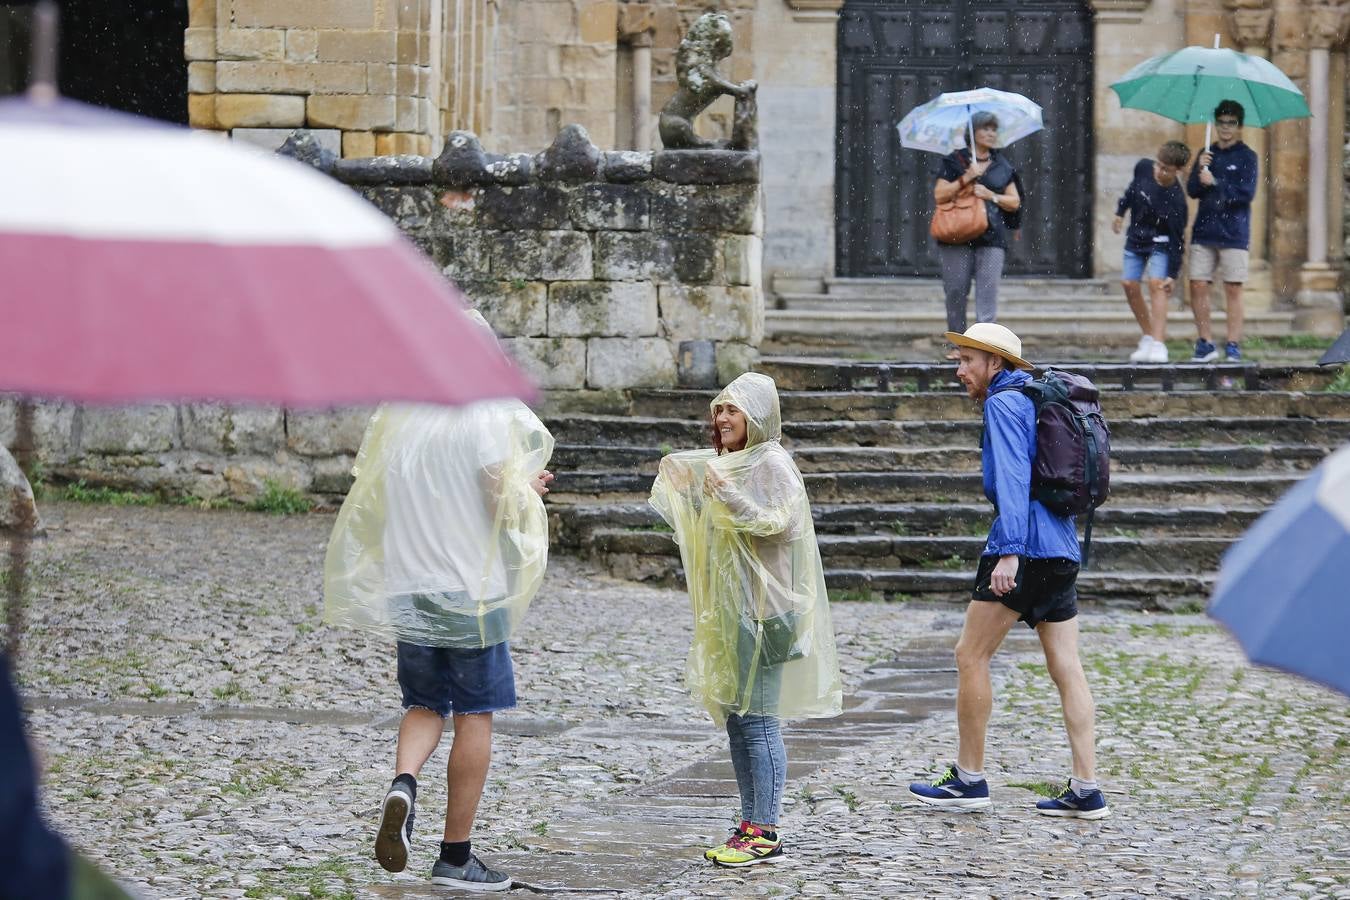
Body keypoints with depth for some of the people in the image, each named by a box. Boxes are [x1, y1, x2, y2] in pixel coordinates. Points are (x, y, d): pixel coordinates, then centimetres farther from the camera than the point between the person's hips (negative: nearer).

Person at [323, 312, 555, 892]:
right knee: (475, 715, 5)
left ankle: (403, 784, -16)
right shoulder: (486, 419, -11)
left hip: (409, 588, 4)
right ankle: (455, 855, 6)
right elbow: (508, 506, -15)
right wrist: (528, 490, 9)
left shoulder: (393, 420, 5)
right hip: (472, 585, -4)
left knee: (425, 704, 16)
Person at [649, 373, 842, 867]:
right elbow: (702, 526, 24)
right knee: (735, 719, 10)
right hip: (729, 608, 9)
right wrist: (679, 488, 9)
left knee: (758, 719, -9)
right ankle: (751, 824, 15)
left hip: (764, 606, -9)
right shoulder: (724, 463, 16)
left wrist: (736, 502, -27)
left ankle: (766, 832, -8)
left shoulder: (772, 464, -10)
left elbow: (788, 525, -19)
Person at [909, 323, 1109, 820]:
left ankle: (969, 778, 4)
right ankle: (1086, 789, 0)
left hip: (1025, 548, -9)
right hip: (1062, 550, 9)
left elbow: (1013, 477, -19)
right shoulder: (1036, 400, 22)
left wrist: (1008, 551, -26)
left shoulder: (1003, 402, -7)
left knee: (971, 656, 0)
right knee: (1066, 668, 5)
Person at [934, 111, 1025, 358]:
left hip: (991, 237, 1)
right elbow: (939, 195, -1)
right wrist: (966, 178, -10)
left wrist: (991, 196, -4)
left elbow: (1015, 202, 13)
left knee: (988, 292, -10)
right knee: (955, 291, -1)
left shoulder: (1002, 166, 15)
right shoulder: (955, 161, 8)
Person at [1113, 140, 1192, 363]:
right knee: (1129, 284, 0)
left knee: (1156, 284, -20)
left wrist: (1172, 275, -25)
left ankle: (1158, 345, -21)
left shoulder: (1175, 201, -29)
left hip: (1160, 242, -6)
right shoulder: (1143, 168, -14)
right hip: (1136, 238, 6)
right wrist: (1120, 211, 18)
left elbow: (1177, 240, -24)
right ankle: (1148, 336, 13)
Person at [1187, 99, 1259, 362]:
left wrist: (1215, 183, -15)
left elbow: (1246, 193, -11)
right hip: (1204, 230, 4)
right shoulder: (1207, 154, 13)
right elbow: (1192, 190, 6)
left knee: (1233, 290, -3)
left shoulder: (1246, 156, 0)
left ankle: (1233, 345, 0)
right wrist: (1200, 169, -11)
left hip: (1234, 234, -4)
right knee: (1198, 286, 0)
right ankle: (1206, 343, 9)